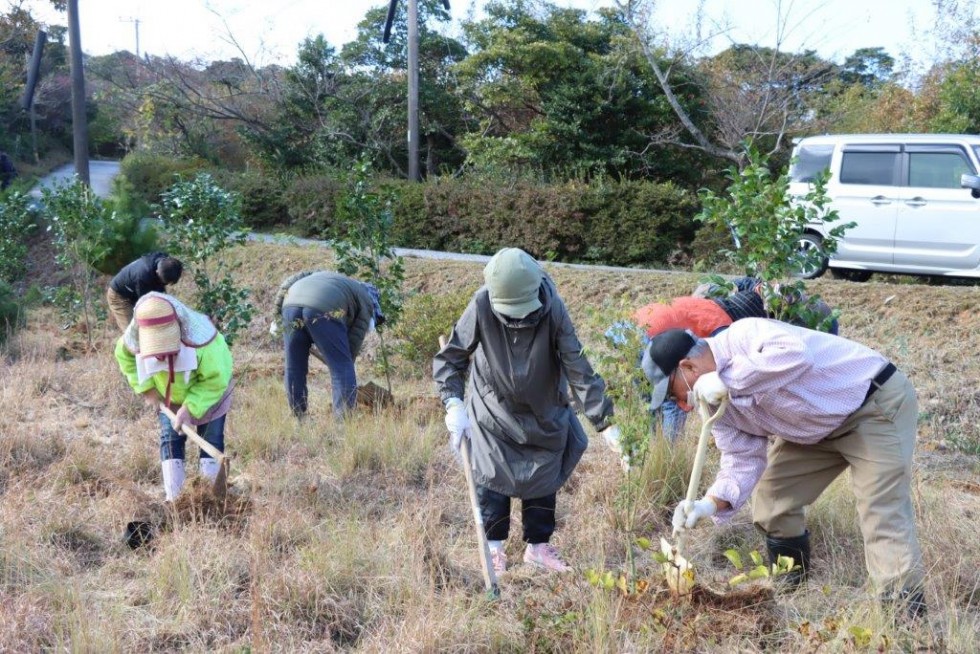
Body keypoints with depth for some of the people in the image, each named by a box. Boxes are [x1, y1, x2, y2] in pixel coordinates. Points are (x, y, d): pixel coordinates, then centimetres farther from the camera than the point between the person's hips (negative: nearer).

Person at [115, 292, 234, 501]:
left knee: (212, 441, -2)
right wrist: (146, 388, -13)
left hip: (208, 395, -3)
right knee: (170, 439, 1)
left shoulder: (200, 338, -44)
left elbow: (216, 380, -32)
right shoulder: (133, 339, -31)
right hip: (169, 397, 3)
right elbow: (124, 357, -4)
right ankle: (173, 498, 7)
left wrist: (190, 407, -37)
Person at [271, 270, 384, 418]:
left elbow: (288, 283, 29)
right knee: (342, 369, 5)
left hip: (292, 306, 5)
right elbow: (353, 344, 18)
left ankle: (299, 420, 21)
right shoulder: (366, 303, 25)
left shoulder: (323, 275, 42)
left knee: (294, 370, 16)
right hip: (323, 312, -5)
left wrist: (278, 317, 28)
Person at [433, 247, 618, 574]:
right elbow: (450, 357, -20)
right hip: (493, 407, -1)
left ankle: (538, 545, 25)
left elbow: (578, 368, -27)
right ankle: (494, 547, 18)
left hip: (543, 410, 1)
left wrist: (605, 421, -29)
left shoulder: (553, 309, -31)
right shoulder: (482, 306, -31)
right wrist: (454, 404, -33)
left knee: (544, 477, 9)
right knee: (492, 476, 2)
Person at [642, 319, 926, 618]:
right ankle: (788, 584, 29)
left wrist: (727, 380, -45)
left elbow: (796, 355, -50)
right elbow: (744, 459, -5)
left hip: (877, 405, -9)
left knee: (882, 515, -18)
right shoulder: (716, 400, -2)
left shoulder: (743, 335, -29)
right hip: (820, 429, 9)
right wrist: (710, 503, -22)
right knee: (771, 503, 9)